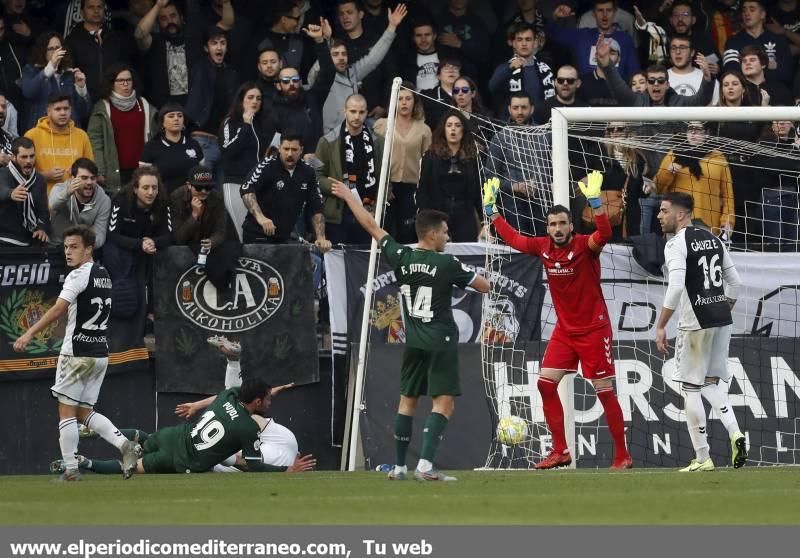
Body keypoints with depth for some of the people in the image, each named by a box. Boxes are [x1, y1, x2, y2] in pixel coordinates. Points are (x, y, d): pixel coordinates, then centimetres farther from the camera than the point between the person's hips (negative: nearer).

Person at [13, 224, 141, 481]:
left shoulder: (79, 275, -13)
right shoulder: (103, 274, 13)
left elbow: (59, 308, -24)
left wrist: (30, 333, -29)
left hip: (77, 351, -8)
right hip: (100, 351, 8)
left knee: (67, 410, 0)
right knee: (85, 411, 13)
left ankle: (70, 469, -2)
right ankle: (125, 445, -3)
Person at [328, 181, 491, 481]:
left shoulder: (401, 258, 0)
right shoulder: (447, 264, -11)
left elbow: (372, 227, 10)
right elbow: (484, 286, -3)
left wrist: (349, 197, 22)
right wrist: (467, 276, 20)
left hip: (413, 341, 6)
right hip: (440, 342, -6)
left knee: (407, 401, 14)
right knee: (444, 403, -7)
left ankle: (400, 467, 17)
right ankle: (425, 465, -20)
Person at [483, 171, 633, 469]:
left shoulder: (584, 245, -15)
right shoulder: (543, 247, 1)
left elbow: (604, 235, -36)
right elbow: (513, 238, 17)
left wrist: (595, 202, -47)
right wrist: (491, 209, 17)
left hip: (593, 330, -6)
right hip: (565, 330, 6)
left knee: (604, 391, -5)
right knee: (546, 383, -1)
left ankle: (622, 456, 3)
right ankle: (560, 451, 6)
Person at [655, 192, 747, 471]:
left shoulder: (676, 244, -10)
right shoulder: (712, 239, 14)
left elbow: (675, 288, -21)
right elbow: (734, 282, 17)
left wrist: (660, 327, -16)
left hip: (696, 323, -7)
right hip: (722, 320, 7)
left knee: (691, 388, 2)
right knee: (711, 383, 15)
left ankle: (702, 458, 2)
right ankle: (734, 432, -7)